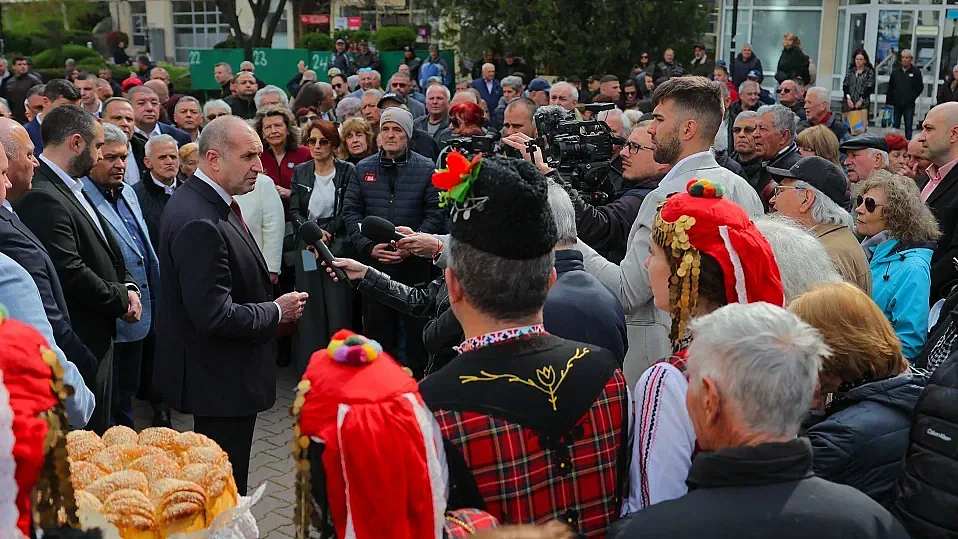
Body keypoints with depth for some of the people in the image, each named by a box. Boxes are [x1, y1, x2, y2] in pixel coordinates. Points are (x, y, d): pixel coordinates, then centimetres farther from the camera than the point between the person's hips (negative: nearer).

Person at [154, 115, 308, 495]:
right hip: (220, 381, -10)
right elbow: (216, 317, -28)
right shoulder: (198, 222, -26)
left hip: (220, 374, 10)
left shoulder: (207, 202, 7)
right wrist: (277, 312, -14)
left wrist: (272, 307, 5)